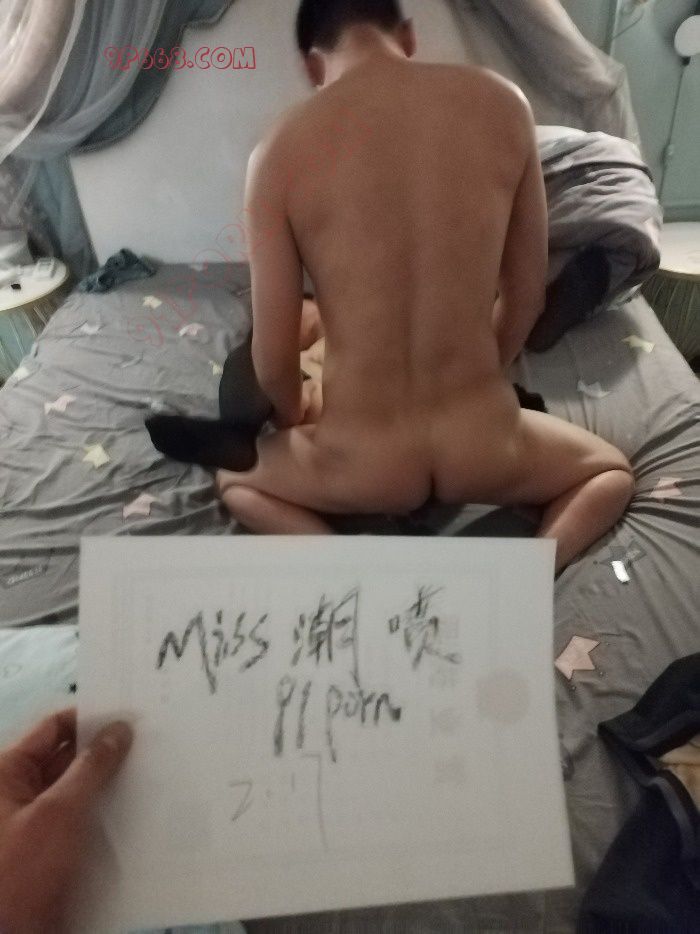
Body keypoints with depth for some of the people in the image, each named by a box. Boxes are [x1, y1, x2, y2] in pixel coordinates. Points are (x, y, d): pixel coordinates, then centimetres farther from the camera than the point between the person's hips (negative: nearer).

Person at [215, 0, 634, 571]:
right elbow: (527, 298, 5)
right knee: (611, 470, 34)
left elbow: (273, 361, -6)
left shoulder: (281, 152, -10)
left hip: (362, 462, -1)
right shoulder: (502, 104, -4)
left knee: (235, 479, 31)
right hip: (484, 447, 2)